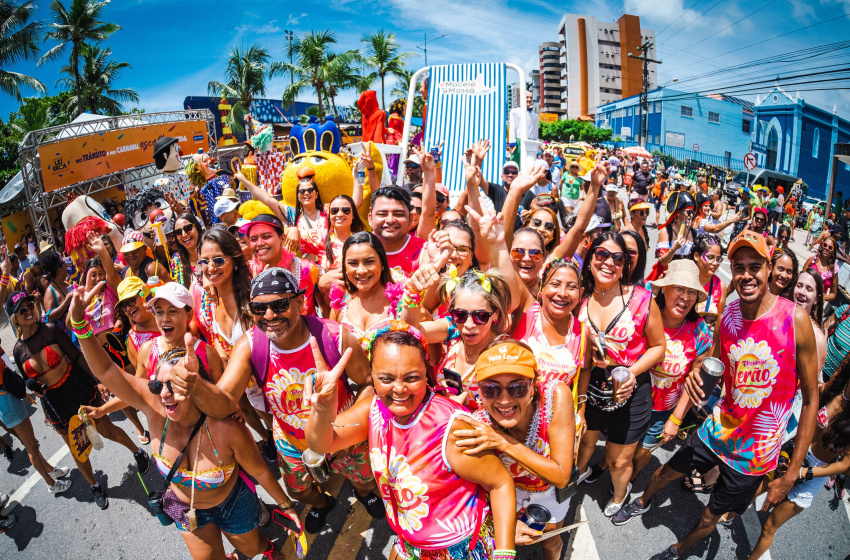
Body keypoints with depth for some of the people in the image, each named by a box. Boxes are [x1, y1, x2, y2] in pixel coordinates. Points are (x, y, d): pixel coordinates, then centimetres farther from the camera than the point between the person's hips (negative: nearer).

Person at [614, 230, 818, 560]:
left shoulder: (796, 319, -21)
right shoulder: (728, 314, -8)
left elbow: (811, 399, -12)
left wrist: (792, 473, -11)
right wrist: (697, 377, -18)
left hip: (756, 451, -3)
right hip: (719, 428, 3)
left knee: (708, 519, 14)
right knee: (663, 473, 20)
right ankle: (644, 502, 54)